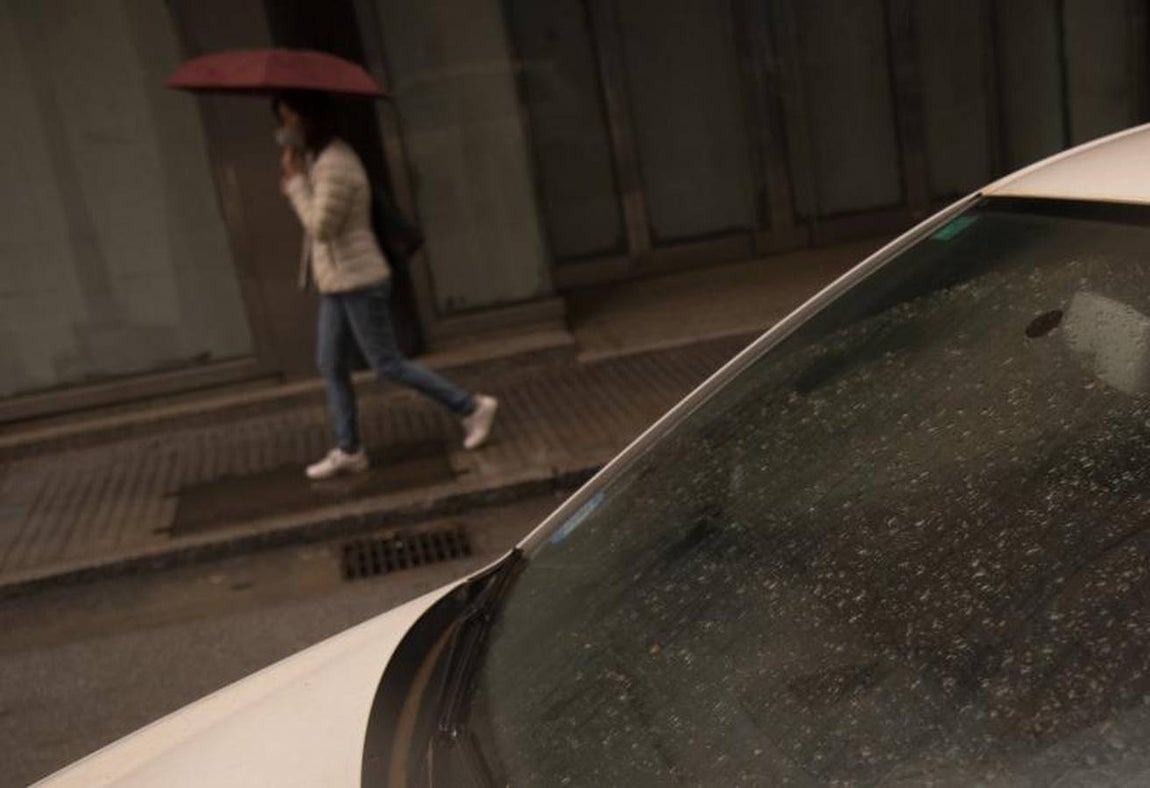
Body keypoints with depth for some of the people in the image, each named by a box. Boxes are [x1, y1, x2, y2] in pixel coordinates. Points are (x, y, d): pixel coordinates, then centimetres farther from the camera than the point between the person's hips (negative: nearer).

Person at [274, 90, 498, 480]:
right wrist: (296, 186, 0)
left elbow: (321, 226, -23)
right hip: (337, 283, 10)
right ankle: (348, 451, 20)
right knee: (331, 366, 12)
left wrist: (295, 180, -17)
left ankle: (472, 407, 8)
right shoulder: (318, 157, 13)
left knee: (387, 364, -2)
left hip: (359, 281, -10)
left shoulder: (335, 164, -19)